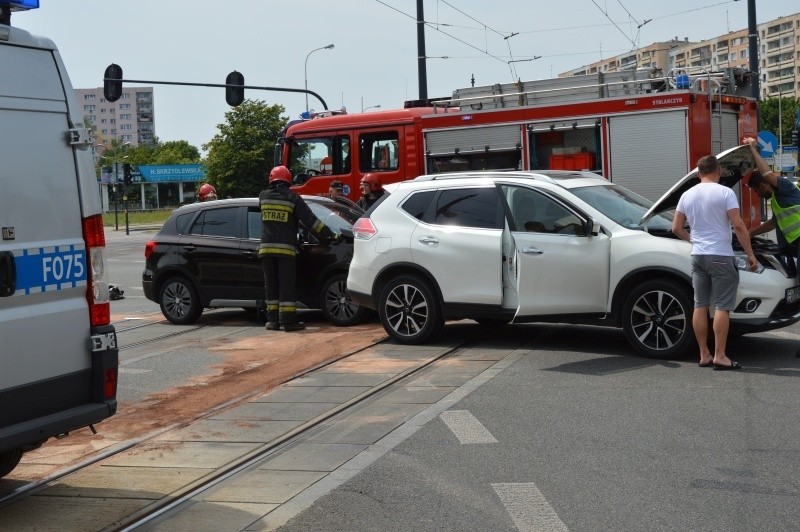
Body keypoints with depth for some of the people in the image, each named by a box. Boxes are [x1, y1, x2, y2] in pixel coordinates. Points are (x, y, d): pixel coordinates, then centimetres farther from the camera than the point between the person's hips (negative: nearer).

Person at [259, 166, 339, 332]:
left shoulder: (263, 196, 9)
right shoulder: (292, 198, 0)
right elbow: (310, 220, -3)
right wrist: (329, 234, 3)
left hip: (266, 248, 3)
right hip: (285, 248, -3)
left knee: (271, 285, 8)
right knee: (287, 286, -1)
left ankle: (272, 320, 7)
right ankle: (288, 320, -4)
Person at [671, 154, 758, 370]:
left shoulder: (687, 195, 8)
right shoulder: (725, 193, -9)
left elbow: (676, 228, 12)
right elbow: (738, 226, -14)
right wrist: (750, 254, -7)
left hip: (697, 256, 6)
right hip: (720, 256, -6)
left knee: (700, 305, 9)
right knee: (722, 307, -2)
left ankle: (704, 355, 12)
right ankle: (719, 356, -3)